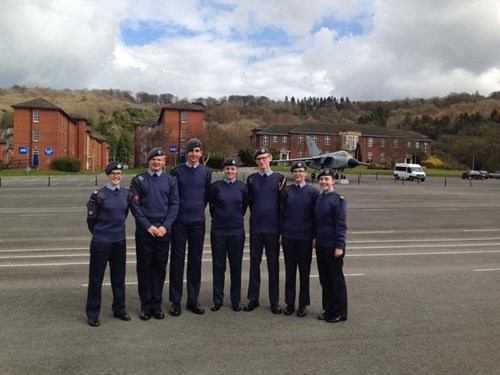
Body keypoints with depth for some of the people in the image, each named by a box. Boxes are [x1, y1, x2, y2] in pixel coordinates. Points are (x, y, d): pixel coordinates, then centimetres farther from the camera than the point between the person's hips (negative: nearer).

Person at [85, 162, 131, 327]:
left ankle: (119, 309, 30)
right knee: (96, 278, 6)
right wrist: (99, 233, 8)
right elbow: (91, 218, -3)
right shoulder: (98, 195, -10)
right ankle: (92, 314, 20)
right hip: (101, 242, -4)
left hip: (120, 241, 5)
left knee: (119, 276, 14)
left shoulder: (126, 194, 3)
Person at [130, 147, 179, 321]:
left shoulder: (170, 180, 6)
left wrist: (165, 226, -8)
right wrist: (148, 226, -11)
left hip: (163, 230, 1)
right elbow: (135, 205, -3)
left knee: (160, 267, 7)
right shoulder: (138, 180, 2)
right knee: (144, 267, 5)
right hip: (144, 230, -1)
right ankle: (146, 305, 17)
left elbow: (174, 204, 3)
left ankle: (157, 304, 18)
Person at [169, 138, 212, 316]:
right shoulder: (177, 171, -1)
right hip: (179, 221, -2)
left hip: (198, 221, 2)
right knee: (177, 259, 3)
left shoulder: (206, 172, 4)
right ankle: (175, 301, 14)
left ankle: (193, 300, 19)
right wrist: (177, 211, 6)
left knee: (195, 260, 8)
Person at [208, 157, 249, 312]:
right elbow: (212, 205, 9)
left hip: (237, 231, 1)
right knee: (218, 265, 7)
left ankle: (236, 300, 20)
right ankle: (217, 300, 18)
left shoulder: (242, 187, 0)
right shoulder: (215, 186, -3)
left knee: (236, 265, 8)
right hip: (218, 231, -1)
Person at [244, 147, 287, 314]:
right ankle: (253, 299, 20)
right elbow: (249, 201, 12)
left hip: (273, 228, -1)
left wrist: (282, 228, 1)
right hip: (256, 227, 2)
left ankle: (274, 301, 16)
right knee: (254, 263, 8)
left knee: (273, 264, 5)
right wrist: (257, 215, 8)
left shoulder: (280, 179, 0)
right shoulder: (251, 179, 5)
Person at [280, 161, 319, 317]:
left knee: (305, 271, 8)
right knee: (289, 270, 9)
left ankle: (303, 304, 21)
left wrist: (315, 237, -2)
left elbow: (316, 215, 1)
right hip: (288, 237, 1)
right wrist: (280, 234, 3)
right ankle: (289, 303, 22)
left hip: (305, 237, -1)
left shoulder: (313, 192, 0)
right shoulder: (286, 191, 4)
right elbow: (281, 213, 6)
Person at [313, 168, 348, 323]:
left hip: (333, 246, -7)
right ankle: (328, 309, 28)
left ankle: (340, 312, 18)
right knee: (324, 278, 14)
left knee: (336, 279, 5)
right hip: (320, 245, 7)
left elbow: (341, 224, -14)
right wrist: (315, 238, 11)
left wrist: (339, 246, -16)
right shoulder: (319, 198, 8)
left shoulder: (338, 199, -12)